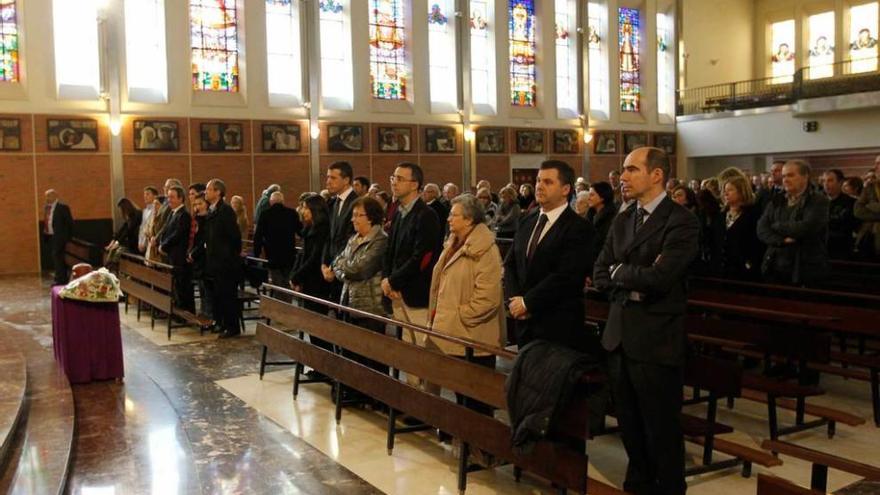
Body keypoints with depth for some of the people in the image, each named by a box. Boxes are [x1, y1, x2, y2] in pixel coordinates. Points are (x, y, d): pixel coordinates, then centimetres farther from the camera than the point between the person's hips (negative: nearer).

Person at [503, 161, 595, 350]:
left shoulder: (579, 228, -11)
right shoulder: (527, 221, 10)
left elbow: (565, 277, -18)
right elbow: (510, 264, 12)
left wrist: (527, 302, -13)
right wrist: (514, 299, -4)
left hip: (559, 327, -5)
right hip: (525, 322, 6)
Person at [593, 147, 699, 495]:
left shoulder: (680, 221, -12)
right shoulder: (622, 221, 11)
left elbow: (660, 276, -24)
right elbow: (601, 275, 8)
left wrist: (620, 272, -7)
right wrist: (632, 284, -11)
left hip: (656, 339, -7)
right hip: (619, 335, 7)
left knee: (661, 428, 6)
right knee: (629, 424, 18)